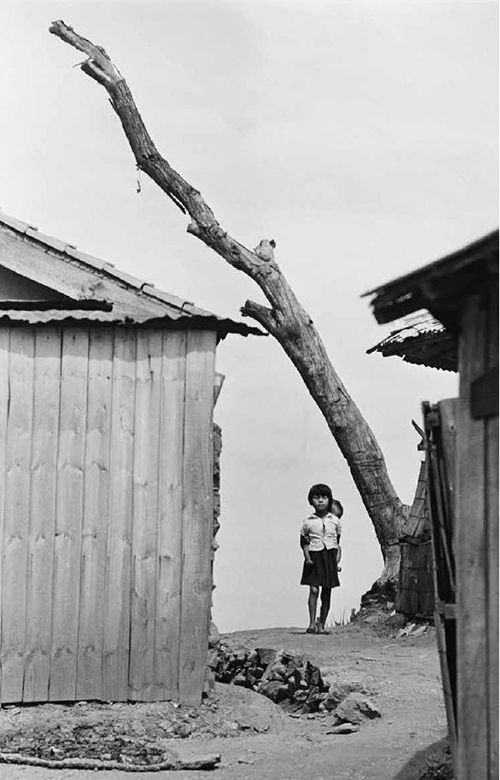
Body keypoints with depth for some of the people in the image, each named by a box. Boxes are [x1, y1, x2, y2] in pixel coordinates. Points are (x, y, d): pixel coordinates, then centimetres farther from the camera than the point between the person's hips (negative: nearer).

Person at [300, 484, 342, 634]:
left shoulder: (335, 520, 5)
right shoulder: (308, 522, 1)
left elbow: (338, 544, 11)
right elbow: (304, 542, 9)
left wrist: (337, 562, 3)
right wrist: (307, 557, -6)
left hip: (330, 556, 2)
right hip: (314, 556, -2)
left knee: (327, 593, 3)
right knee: (314, 590, -13)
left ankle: (321, 625, 10)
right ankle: (312, 623, -12)